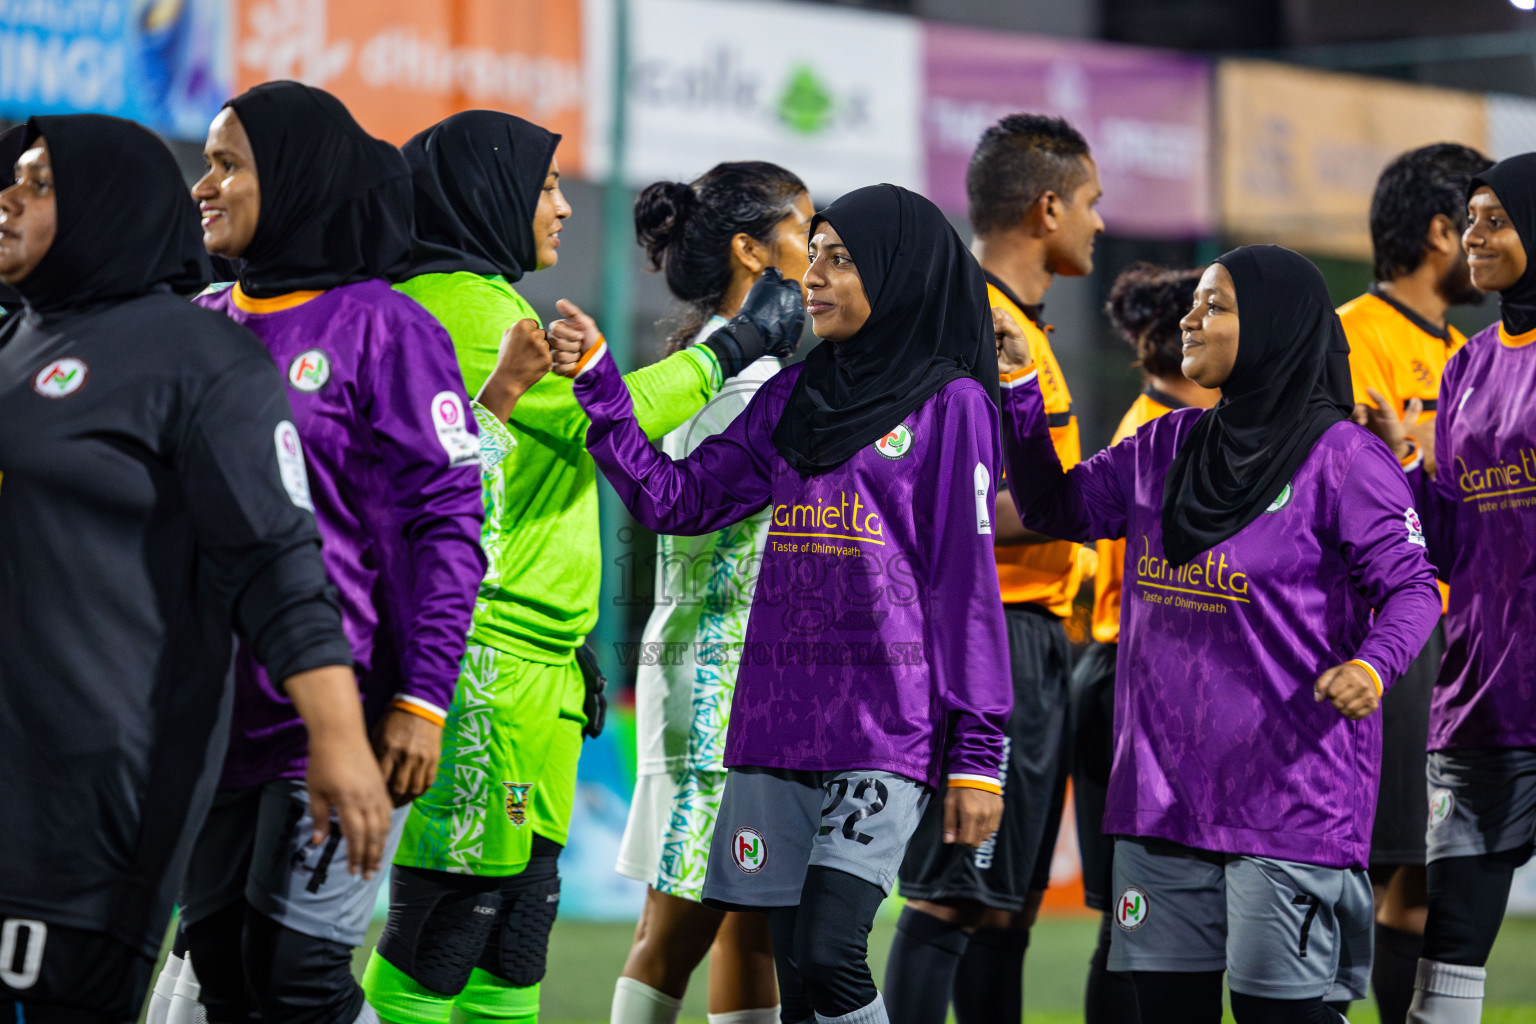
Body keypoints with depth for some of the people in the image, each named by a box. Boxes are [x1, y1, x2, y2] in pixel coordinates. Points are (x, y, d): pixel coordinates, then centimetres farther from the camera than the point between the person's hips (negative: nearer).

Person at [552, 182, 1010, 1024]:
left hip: (887, 725, -5)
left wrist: (977, 751, -8)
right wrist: (596, 380, 4)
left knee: (830, 953, -18)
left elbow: (967, 579, -4)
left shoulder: (948, 405, 0)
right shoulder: (791, 399, 16)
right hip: (777, 720, 5)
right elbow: (678, 499, 13)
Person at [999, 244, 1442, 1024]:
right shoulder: (1165, 448, 12)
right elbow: (1058, 509, 22)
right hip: (1163, 781, 6)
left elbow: (1410, 586, -9)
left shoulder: (1340, 457, -7)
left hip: (1286, 786, -6)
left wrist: (1373, 665, -29)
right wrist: (1017, 391, 11)